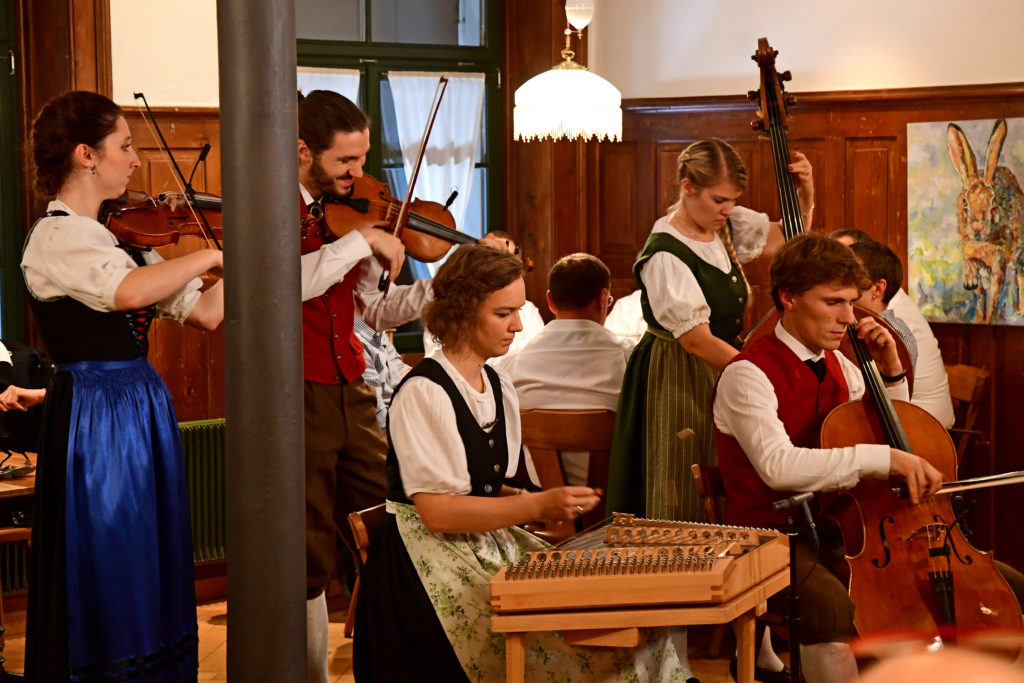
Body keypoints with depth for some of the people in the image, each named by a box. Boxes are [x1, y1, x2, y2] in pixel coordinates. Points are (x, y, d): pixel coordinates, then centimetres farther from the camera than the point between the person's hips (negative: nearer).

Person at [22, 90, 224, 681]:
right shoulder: (54, 239, -13)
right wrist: (209, 255, -21)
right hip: (97, 416, -8)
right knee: (107, 585, -1)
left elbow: (206, 312, 9)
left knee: (153, 581, 13)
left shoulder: (118, 239, 12)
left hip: (145, 407, 8)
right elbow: (131, 292, -32)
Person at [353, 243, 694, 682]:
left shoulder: (500, 389, 14)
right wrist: (538, 506, -21)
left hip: (496, 545, 8)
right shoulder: (422, 394, -14)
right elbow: (437, 512, -20)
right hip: (431, 561, -8)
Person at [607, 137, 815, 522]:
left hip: (722, 371, 8)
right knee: (685, 504, -1)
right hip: (679, 382, -8)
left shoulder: (724, 225, 2)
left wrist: (806, 195, -2)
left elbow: (783, 240, 18)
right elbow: (697, 341, -25)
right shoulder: (665, 257, -22)